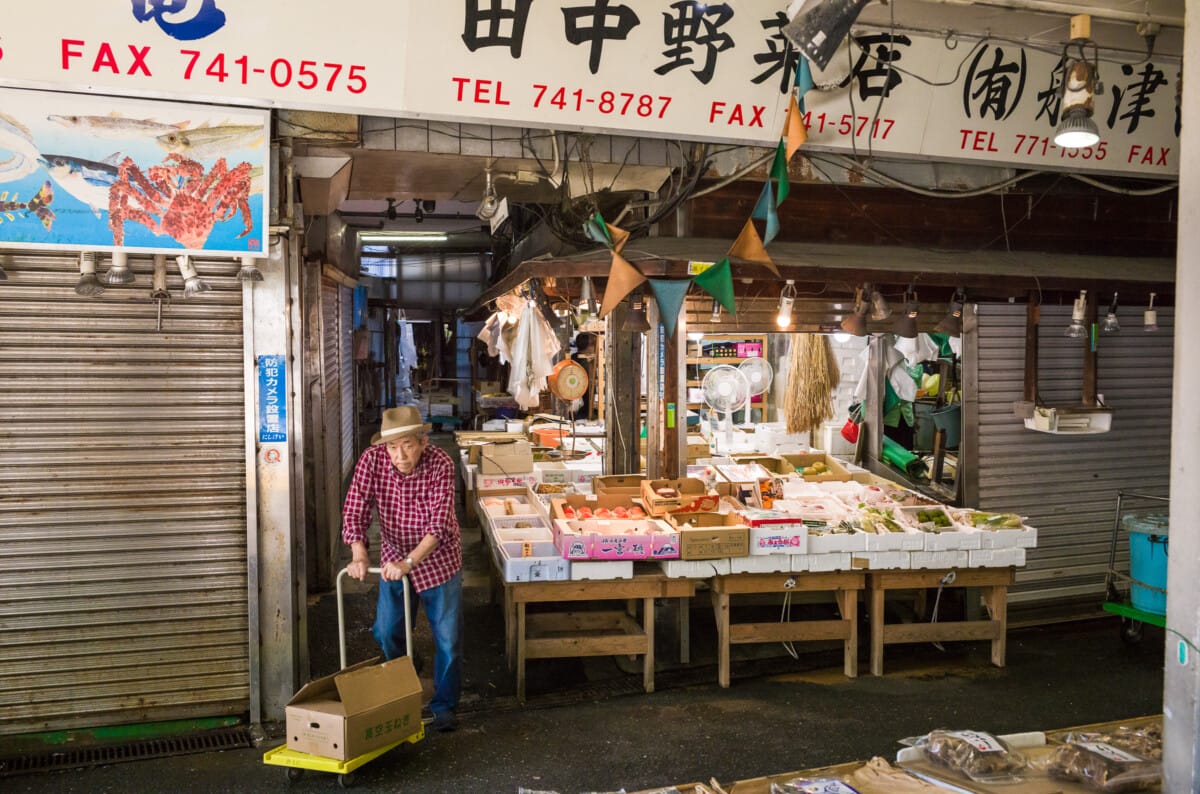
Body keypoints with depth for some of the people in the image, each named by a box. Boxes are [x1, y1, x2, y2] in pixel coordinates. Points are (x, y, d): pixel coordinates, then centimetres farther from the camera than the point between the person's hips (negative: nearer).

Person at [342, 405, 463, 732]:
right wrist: (359, 555, -34)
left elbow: (439, 523, -30)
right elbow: (354, 512, -18)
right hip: (394, 558, 3)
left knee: (447, 638, 2)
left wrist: (409, 562, -41)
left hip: (438, 558, -2)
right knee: (387, 634, 10)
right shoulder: (372, 460, -18)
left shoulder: (440, 464, -25)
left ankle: (444, 705, 21)